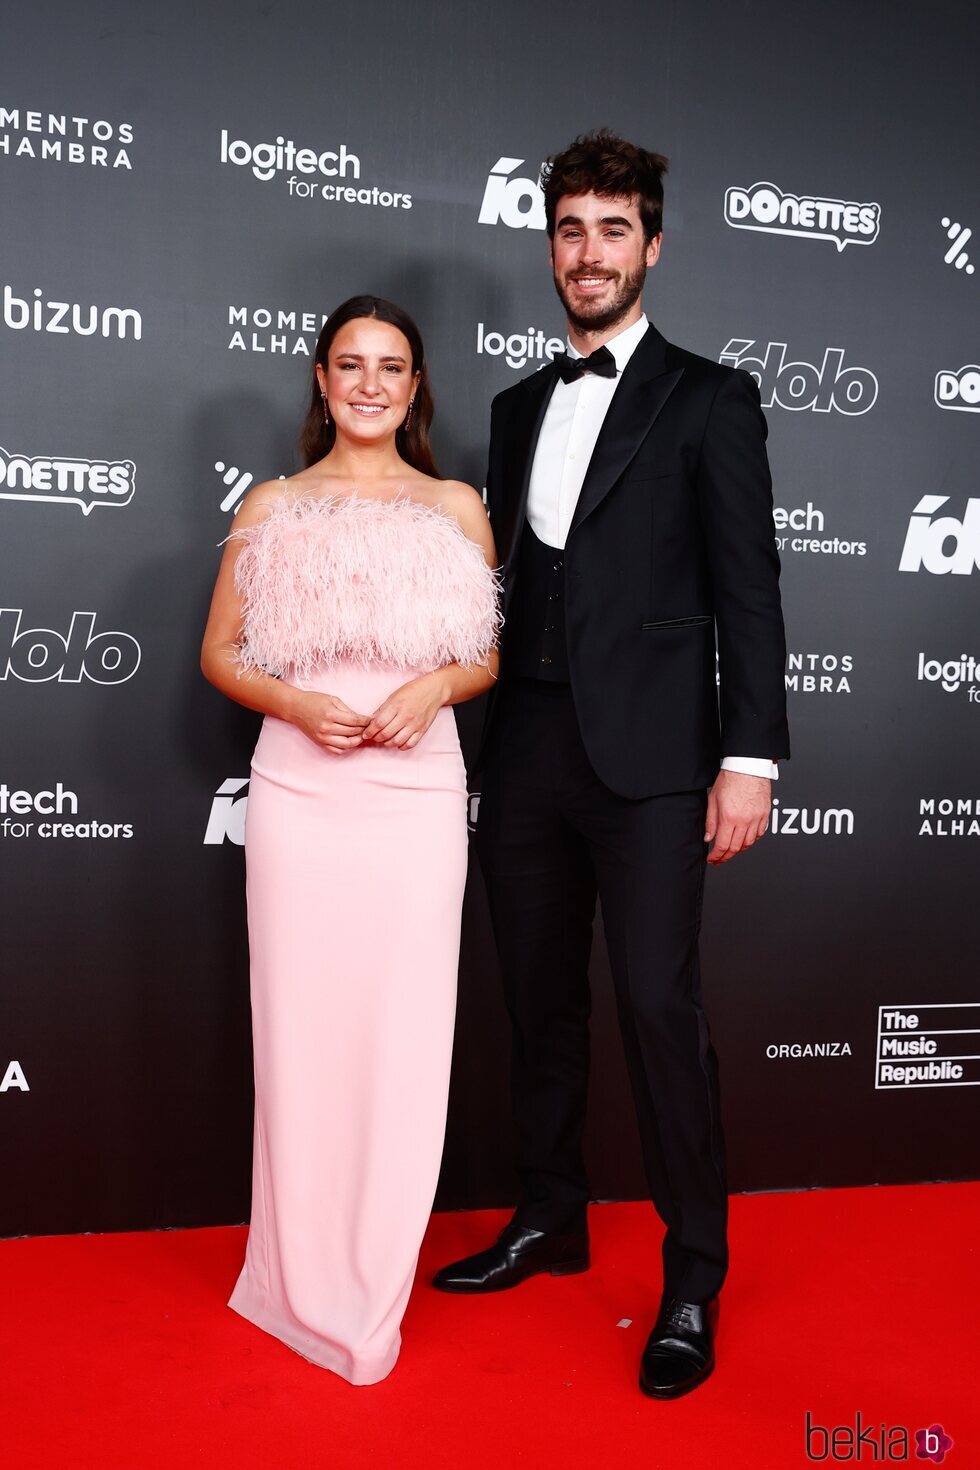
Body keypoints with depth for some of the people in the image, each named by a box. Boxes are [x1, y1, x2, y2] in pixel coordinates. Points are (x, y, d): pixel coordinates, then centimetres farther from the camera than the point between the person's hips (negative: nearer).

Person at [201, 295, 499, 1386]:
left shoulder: (457, 508, 10)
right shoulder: (272, 508, 9)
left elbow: (493, 654, 13)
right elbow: (220, 653, 11)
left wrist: (437, 685, -8)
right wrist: (290, 700, -8)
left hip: (417, 793, 0)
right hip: (297, 792, 0)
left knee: (404, 1031, 2)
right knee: (300, 1025, 3)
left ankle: (373, 1289, 21)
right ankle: (304, 1282, 22)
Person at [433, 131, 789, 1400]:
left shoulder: (708, 402, 2)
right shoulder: (518, 407, 17)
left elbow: (747, 589, -4)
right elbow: (509, 574, 17)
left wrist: (750, 756, -11)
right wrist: (487, 730, 11)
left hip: (649, 757, -5)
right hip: (529, 753, 5)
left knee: (658, 1007, -5)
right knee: (540, 1001, 13)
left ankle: (694, 1279, 12)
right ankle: (549, 1220, 30)